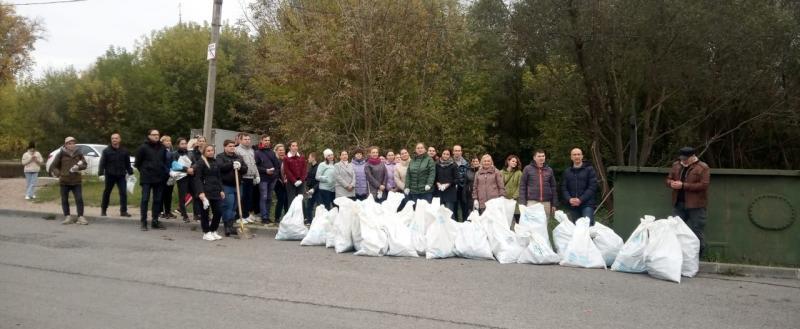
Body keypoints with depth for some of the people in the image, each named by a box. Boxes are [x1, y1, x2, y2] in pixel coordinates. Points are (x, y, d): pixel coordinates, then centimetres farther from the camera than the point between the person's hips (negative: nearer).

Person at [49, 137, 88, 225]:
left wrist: (78, 167, -11)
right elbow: (53, 166, 4)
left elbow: (85, 164, 8)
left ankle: (81, 217, 0)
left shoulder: (78, 154, 6)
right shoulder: (61, 154, 0)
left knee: (79, 199, -4)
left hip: (77, 181, 0)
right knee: (64, 200, 6)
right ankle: (68, 217, 16)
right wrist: (58, 174, -6)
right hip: (64, 181, 0)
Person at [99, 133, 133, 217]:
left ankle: (123, 211, -2)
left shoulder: (124, 151, 7)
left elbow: (128, 163, 12)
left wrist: (130, 172, 8)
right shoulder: (106, 151, 1)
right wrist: (101, 173, -10)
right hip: (109, 175, -1)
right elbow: (102, 163, -3)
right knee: (106, 193, 9)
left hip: (121, 175, 1)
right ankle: (103, 210, 22)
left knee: (123, 193, -5)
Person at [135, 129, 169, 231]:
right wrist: (143, 171, 3)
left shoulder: (162, 148, 8)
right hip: (146, 178, -5)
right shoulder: (143, 147, -5)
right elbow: (138, 162, 0)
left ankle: (155, 221, 14)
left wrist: (163, 172, 8)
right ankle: (143, 222, 0)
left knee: (158, 200, 7)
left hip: (159, 178, 5)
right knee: (145, 199, -4)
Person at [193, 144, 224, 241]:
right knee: (205, 212, 2)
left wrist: (221, 190, 13)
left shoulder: (215, 163, 15)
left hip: (215, 191, 6)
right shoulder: (200, 163, -5)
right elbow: (197, 178, -10)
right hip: (205, 191, -6)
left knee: (218, 212, 5)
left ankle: (213, 231, 20)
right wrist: (201, 192, -19)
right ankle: (206, 233, 11)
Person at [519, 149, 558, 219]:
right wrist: (522, 203, -7)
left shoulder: (549, 170, 11)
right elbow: (522, 186, 0)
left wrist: (554, 204, 9)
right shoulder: (528, 169, 2)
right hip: (532, 202, -3)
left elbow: (553, 187, 13)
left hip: (546, 203, 3)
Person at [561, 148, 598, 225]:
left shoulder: (589, 169, 4)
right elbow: (564, 188, 10)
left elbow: (592, 187, -5)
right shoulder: (567, 172, 15)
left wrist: (581, 199, -15)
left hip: (587, 205, -3)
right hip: (572, 206, 4)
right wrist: (569, 199, -10)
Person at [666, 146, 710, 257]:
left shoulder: (703, 168, -9)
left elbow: (704, 185, -17)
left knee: (696, 230, 0)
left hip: (696, 205, -5)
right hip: (678, 204, 6)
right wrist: (671, 183, -10)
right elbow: (668, 179, 16)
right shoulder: (676, 165, 10)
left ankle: (700, 252, 13)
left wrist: (683, 185, -21)